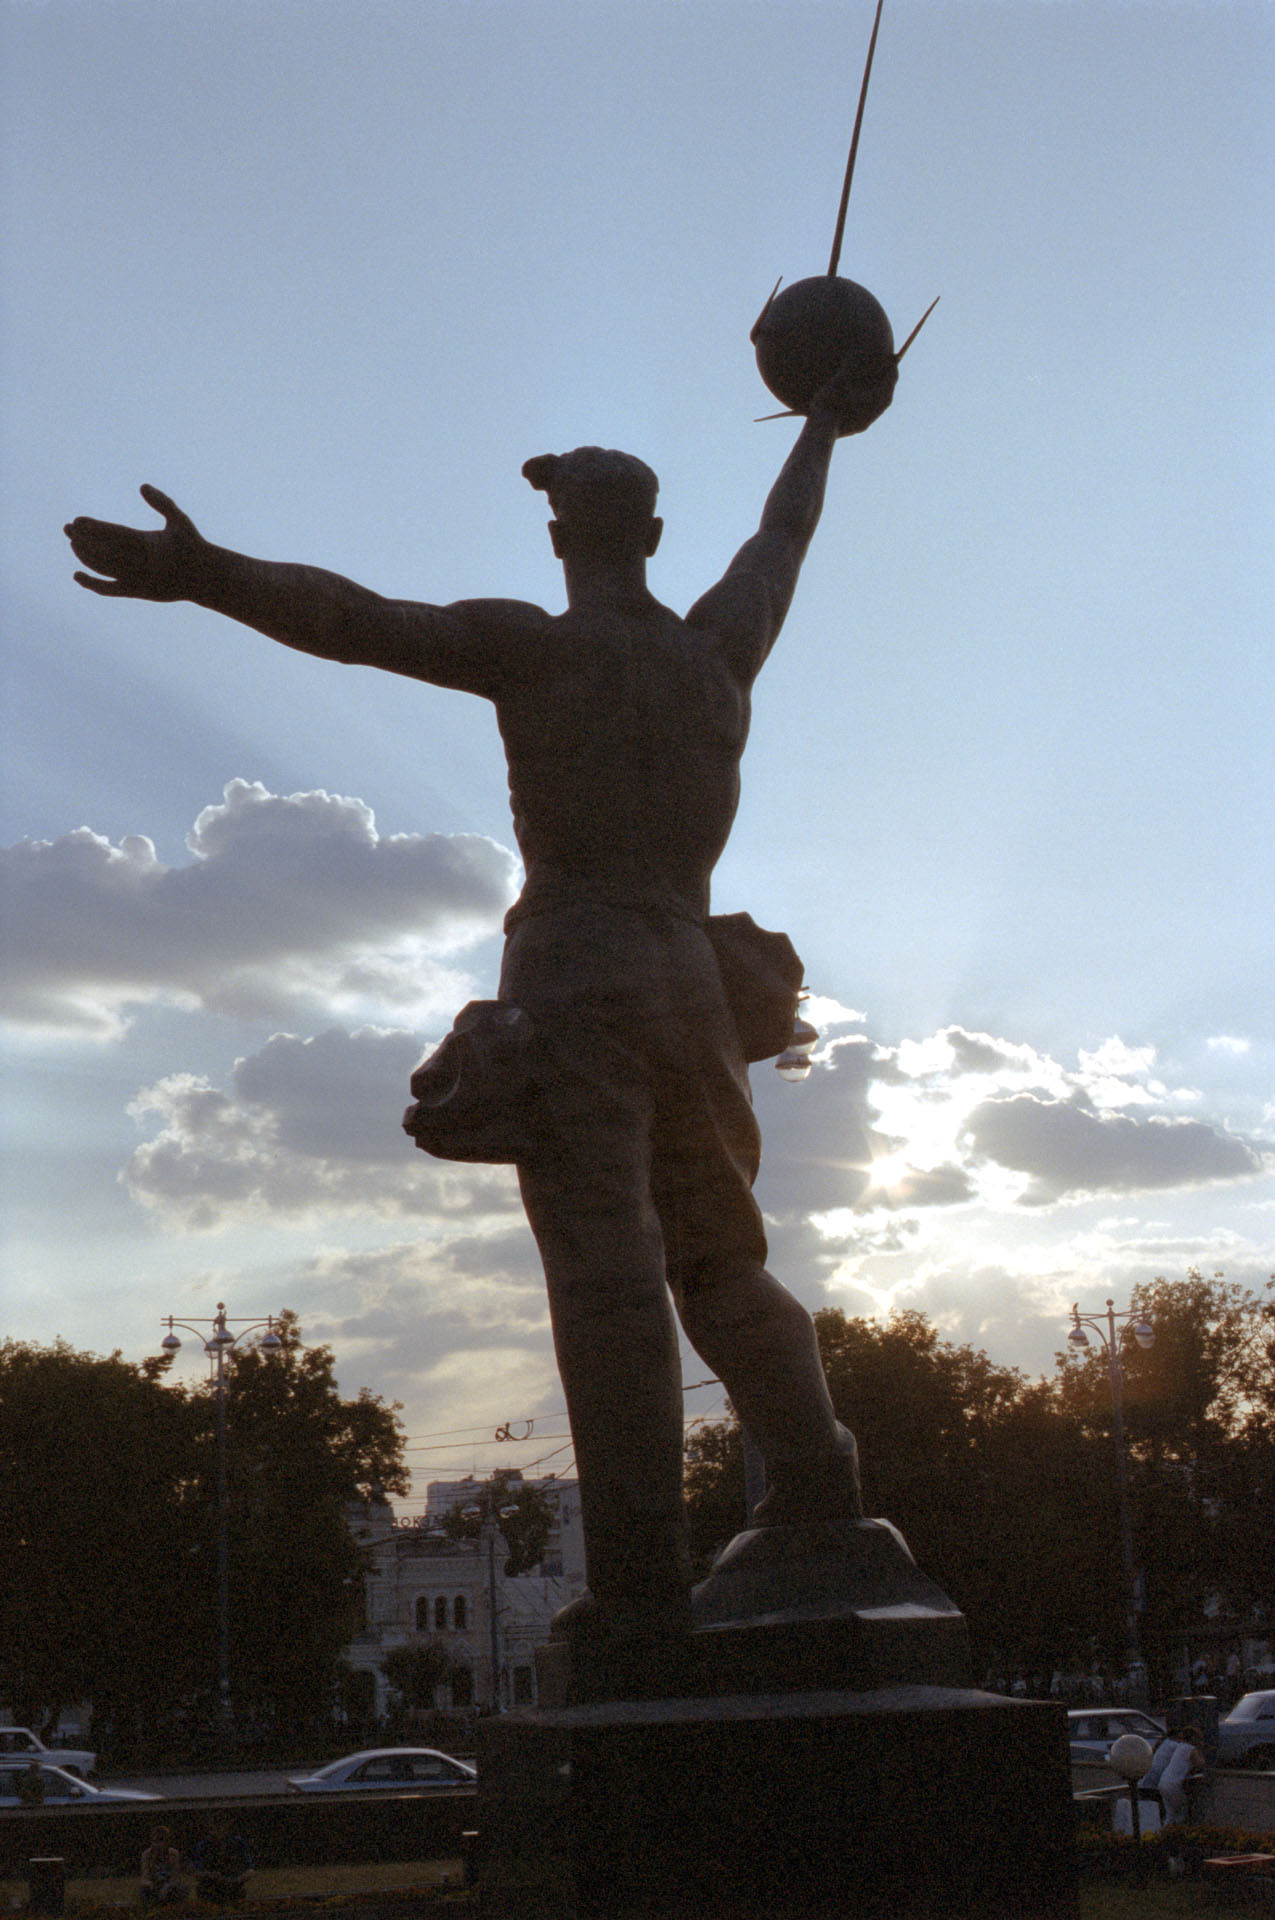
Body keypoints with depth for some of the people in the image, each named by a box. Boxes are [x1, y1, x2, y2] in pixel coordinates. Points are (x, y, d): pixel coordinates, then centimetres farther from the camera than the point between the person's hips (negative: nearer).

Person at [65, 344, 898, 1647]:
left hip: (574, 981, -5)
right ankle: (814, 1474, 16)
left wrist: (206, 578, -27)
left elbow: (364, 622, -16)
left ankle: (643, 1576, -16)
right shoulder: (721, 647, 15)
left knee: (607, 1277, -12)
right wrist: (821, 430, 54)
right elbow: (780, 543, 35)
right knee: (720, 1257, 20)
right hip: (694, 987, 6)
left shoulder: (538, 648, -2)